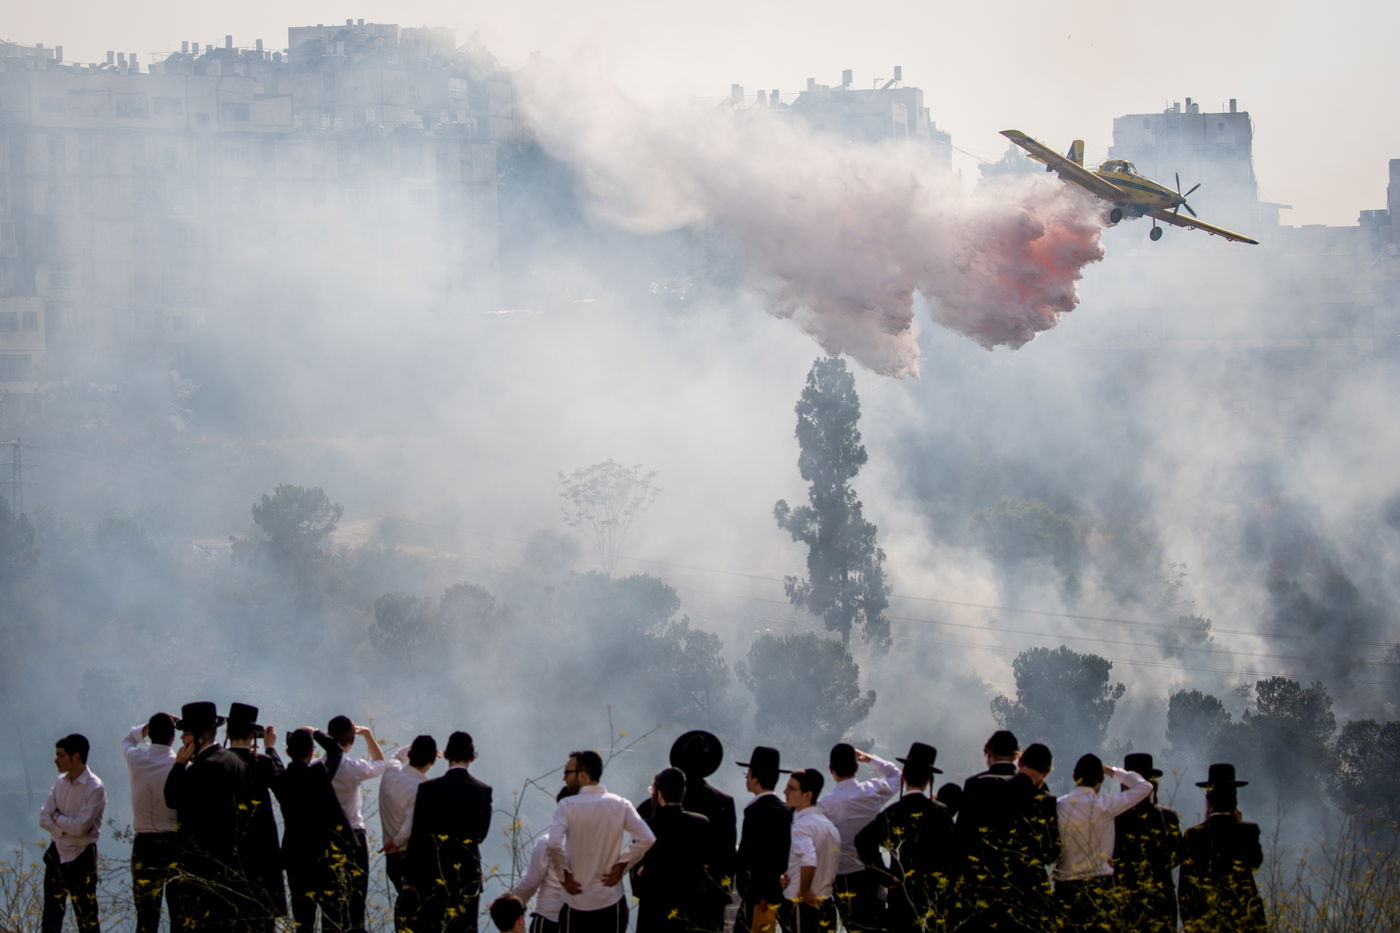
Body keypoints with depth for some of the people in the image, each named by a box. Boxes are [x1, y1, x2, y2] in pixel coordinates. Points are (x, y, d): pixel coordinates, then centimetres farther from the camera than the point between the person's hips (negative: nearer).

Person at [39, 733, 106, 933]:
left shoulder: (94, 788, -15)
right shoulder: (60, 782, 5)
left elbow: (81, 827, -21)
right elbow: (44, 819, 2)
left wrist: (57, 817, -7)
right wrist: (67, 828, -13)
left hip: (81, 857, -7)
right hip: (57, 852, 7)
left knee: (86, 916, -3)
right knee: (51, 916, 13)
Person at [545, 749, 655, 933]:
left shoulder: (567, 806, -10)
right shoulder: (620, 805, -1)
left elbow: (555, 844, -24)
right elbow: (646, 839, -9)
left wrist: (564, 875, -9)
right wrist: (621, 866, 0)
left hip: (577, 904, -2)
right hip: (611, 902, 3)